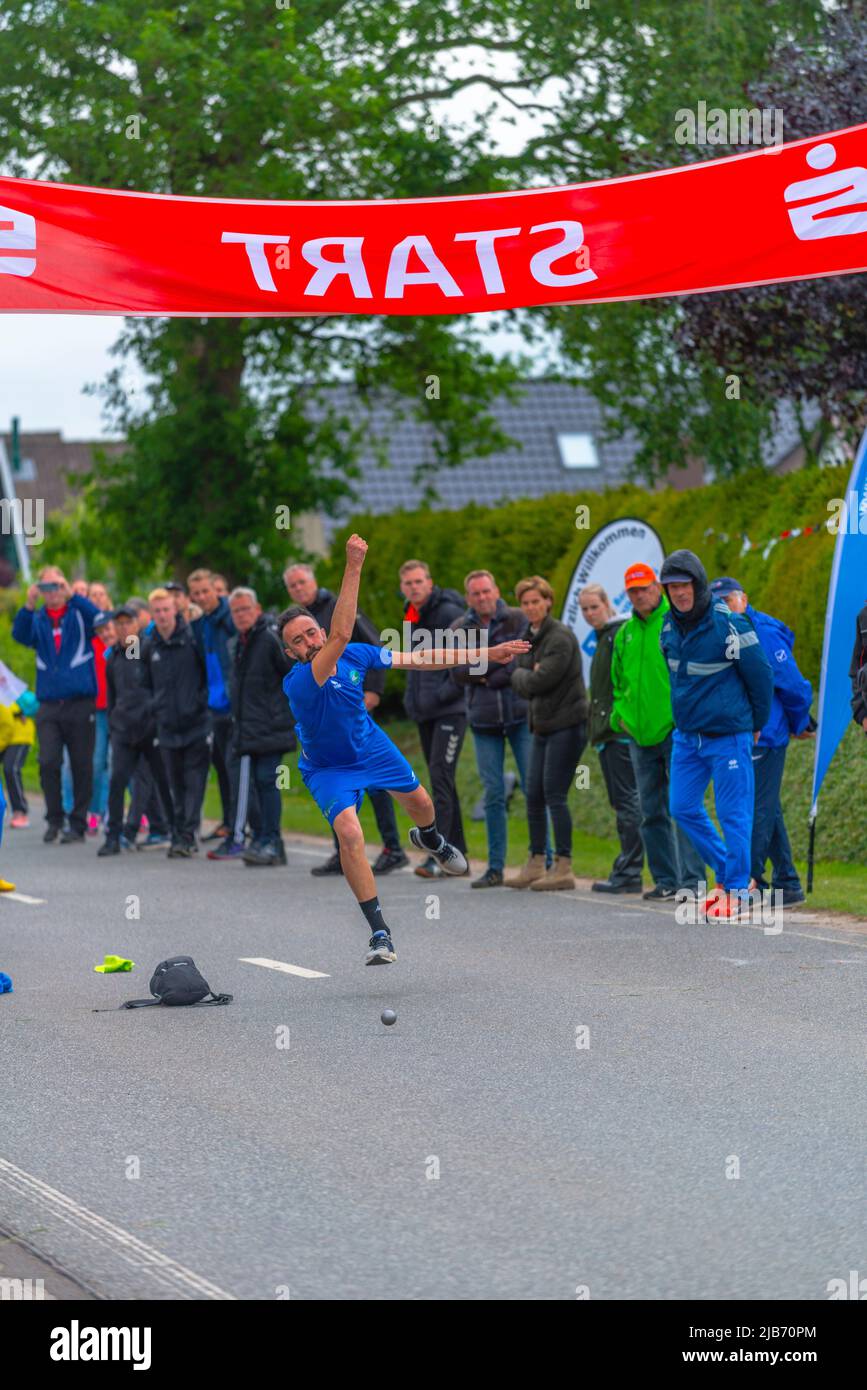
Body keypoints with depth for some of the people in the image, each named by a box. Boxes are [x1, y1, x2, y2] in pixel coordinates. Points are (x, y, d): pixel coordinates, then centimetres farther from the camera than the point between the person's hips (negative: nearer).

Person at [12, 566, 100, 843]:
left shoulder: (78, 614, 4)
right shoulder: (37, 620, 11)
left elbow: (97, 618, -16)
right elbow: (20, 635, -8)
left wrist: (72, 595, -27)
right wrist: (29, 606, -22)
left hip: (80, 704, -2)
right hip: (49, 706, 2)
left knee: (82, 766, 1)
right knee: (48, 762, -11)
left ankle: (78, 825, 10)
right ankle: (54, 819, 4)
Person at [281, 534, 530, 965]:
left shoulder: (355, 655, -21)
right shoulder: (298, 683, -39)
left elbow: (418, 658, -8)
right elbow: (340, 635, -55)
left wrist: (485, 655, -5)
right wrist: (353, 568, -64)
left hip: (369, 744, 5)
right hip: (328, 767, -5)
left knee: (420, 804, 22)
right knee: (349, 833, -26)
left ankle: (429, 839, 62)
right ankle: (379, 933, -17)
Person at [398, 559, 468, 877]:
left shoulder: (448, 612, -12)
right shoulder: (411, 616, 13)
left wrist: (447, 692, -18)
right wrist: (413, 696, 15)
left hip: (450, 708, -9)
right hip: (425, 710, 9)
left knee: (441, 776, -15)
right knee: (440, 779, 11)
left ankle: (437, 855, -18)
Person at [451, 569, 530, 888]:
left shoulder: (518, 620, -1)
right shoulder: (460, 629, 7)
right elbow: (458, 673, -5)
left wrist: (484, 674, -10)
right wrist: (501, 666, -13)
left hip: (520, 715, -2)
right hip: (484, 720, 2)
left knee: (533, 787, -4)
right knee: (493, 794, 4)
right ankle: (495, 867, 8)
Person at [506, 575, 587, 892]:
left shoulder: (560, 637, -14)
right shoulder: (530, 637, 14)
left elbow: (540, 680, -21)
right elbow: (521, 685, 11)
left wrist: (521, 675, -3)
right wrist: (526, 677, -10)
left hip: (566, 725, -9)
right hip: (542, 725, 9)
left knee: (554, 795, -9)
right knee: (534, 795, 10)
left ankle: (563, 868, -5)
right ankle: (536, 864, 18)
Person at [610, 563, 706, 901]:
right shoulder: (625, 633, 15)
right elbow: (618, 680, 25)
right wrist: (620, 713, 10)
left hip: (675, 731, -7)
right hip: (640, 734, 7)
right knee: (652, 812, 9)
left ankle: (692, 879, -9)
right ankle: (665, 880, 15)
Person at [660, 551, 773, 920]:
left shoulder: (728, 625, -16)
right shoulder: (669, 627, 4)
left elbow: (760, 675, -8)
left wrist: (756, 724, 3)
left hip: (728, 736, -7)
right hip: (686, 735, 7)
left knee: (733, 814, -4)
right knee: (684, 808, 9)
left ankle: (736, 892, 3)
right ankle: (729, 872, 23)